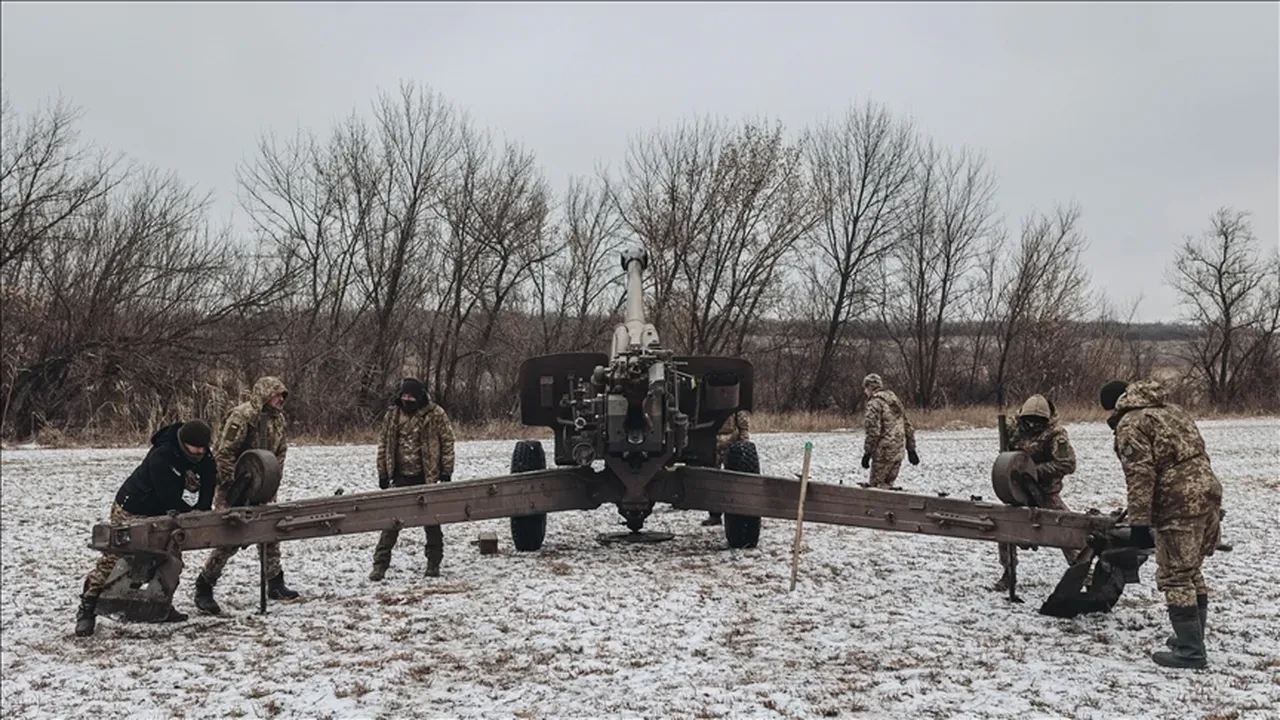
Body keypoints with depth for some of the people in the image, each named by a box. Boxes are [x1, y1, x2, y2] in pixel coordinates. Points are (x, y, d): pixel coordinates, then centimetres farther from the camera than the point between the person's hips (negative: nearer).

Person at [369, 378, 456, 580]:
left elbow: (447, 442, -4)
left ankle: (433, 563, 20)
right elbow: (383, 444, 9)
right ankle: (380, 564, 5)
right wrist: (383, 473, 6)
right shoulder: (393, 414, 4)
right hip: (401, 477, 2)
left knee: (431, 521, 8)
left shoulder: (435, 415, -5)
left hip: (427, 477, -2)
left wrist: (446, 472, -7)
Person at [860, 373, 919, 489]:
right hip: (898, 452, 8)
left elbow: (873, 431, -18)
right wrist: (911, 449, 22)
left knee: (876, 484, -2)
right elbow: (909, 427, 18)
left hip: (884, 451, -8)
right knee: (887, 485, 15)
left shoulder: (875, 402, -11)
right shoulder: (895, 400, 16)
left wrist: (867, 453, -13)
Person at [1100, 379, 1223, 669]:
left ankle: (1190, 651, 1)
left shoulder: (1130, 424, -6)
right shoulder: (1171, 410, 20)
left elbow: (1140, 476, -16)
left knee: (1175, 577, -1)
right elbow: (1197, 454, 20)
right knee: (1191, 571, 20)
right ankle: (1193, 638, 29)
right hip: (1208, 491, 9)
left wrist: (1139, 523, -15)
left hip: (1180, 504, -9)